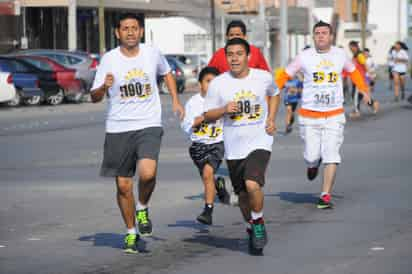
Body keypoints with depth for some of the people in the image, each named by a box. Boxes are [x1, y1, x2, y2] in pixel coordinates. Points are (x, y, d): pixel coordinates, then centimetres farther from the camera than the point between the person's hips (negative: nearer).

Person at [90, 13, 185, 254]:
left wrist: (175, 101, 17)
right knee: (124, 185, 5)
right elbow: (95, 97, -2)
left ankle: (143, 209, 6)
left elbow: (167, 73, 24)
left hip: (149, 125, 0)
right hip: (118, 128, 1)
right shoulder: (109, 59, -3)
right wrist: (104, 87, -23)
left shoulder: (152, 53, 2)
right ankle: (131, 232, 25)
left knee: (147, 173, -25)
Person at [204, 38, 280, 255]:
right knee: (243, 195, 11)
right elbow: (208, 115, 2)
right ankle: (251, 229, 37)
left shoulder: (264, 78, -4)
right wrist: (224, 110, -17)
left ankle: (258, 222, 2)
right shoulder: (218, 84, -6)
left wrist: (271, 119, 5)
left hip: (260, 142, -2)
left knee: (252, 184, -24)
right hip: (234, 147, 2)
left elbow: (274, 94, 19)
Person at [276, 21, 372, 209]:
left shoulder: (340, 55, 5)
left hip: (334, 115, 1)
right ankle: (313, 164, 35)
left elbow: (353, 71, 24)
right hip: (309, 115, -1)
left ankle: (325, 195, -2)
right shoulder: (304, 57, -2)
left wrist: (364, 90, 15)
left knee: (331, 156, -9)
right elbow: (285, 75, 6)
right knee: (312, 156, -2)